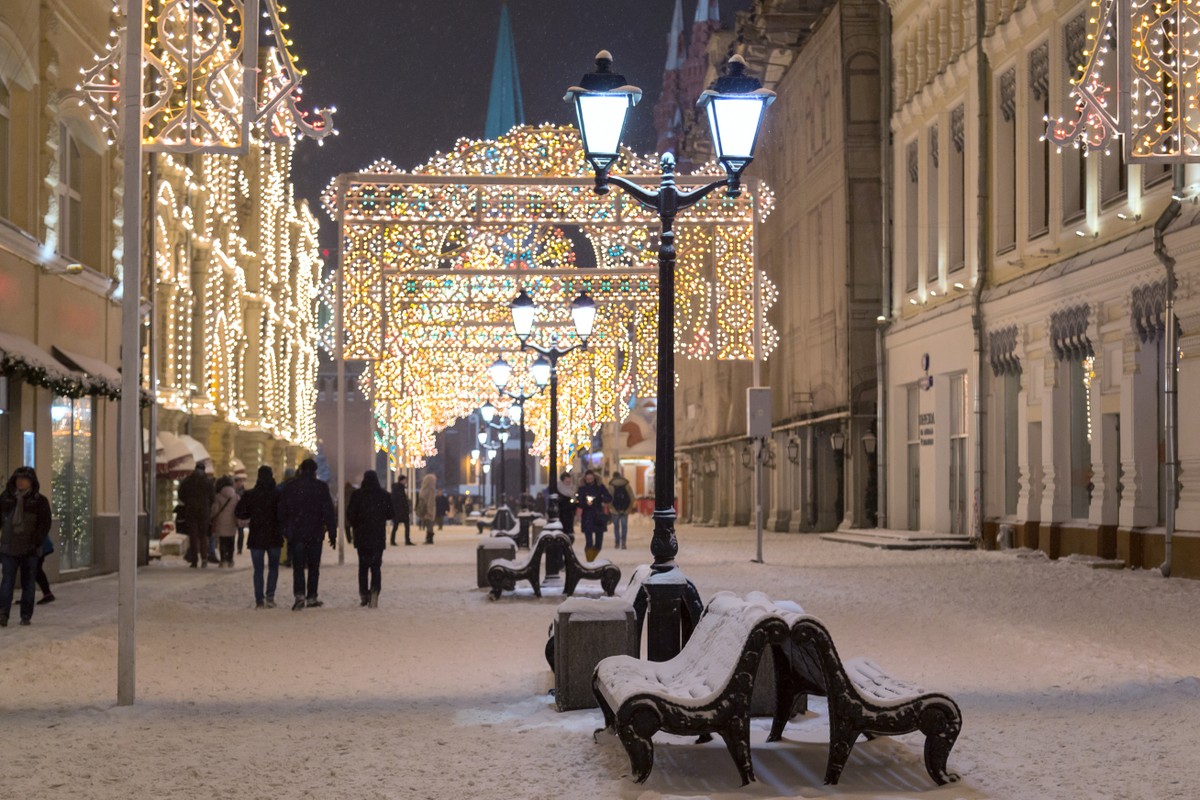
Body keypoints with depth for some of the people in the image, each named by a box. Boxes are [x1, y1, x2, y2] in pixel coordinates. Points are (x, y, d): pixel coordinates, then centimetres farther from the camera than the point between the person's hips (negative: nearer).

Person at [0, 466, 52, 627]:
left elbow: (45, 524, -3)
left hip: (29, 549, -1)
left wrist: (36, 543, -12)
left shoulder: (39, 501, 0)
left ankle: (26, 616, 12)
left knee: (28, 583, 6)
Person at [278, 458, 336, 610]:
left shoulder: (290, 486, 2)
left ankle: (299, 595, -15)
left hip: (295, 533, 1)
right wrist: (332, 532, 1)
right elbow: (328, 511, -4)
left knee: (298, 566, 2)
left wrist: (285, 530, 13)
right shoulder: (321, 487, -4)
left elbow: (282, 511, 5)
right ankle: (312, 597, 11)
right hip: (315, 533, -1)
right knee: (313, 566, 9)